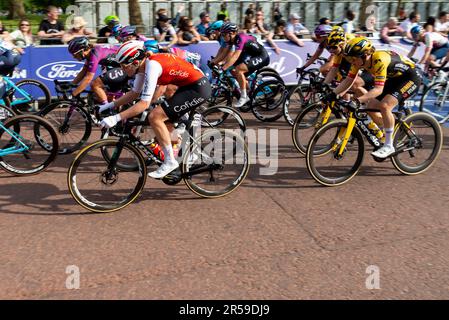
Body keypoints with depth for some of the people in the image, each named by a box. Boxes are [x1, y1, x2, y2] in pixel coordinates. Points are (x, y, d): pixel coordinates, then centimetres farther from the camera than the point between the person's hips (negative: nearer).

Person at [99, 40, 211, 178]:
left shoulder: (152, 66, -23)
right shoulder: (143, 64, 4)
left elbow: (144, 103, -28)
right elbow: (135, 93, 15)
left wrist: (116, 118, -27)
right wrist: (110, 105, 9)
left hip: (198, 88, -10)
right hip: (188, 86, 10)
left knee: (154, 117, -14)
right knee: (164, 120, 18)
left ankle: (170, 161, -5)